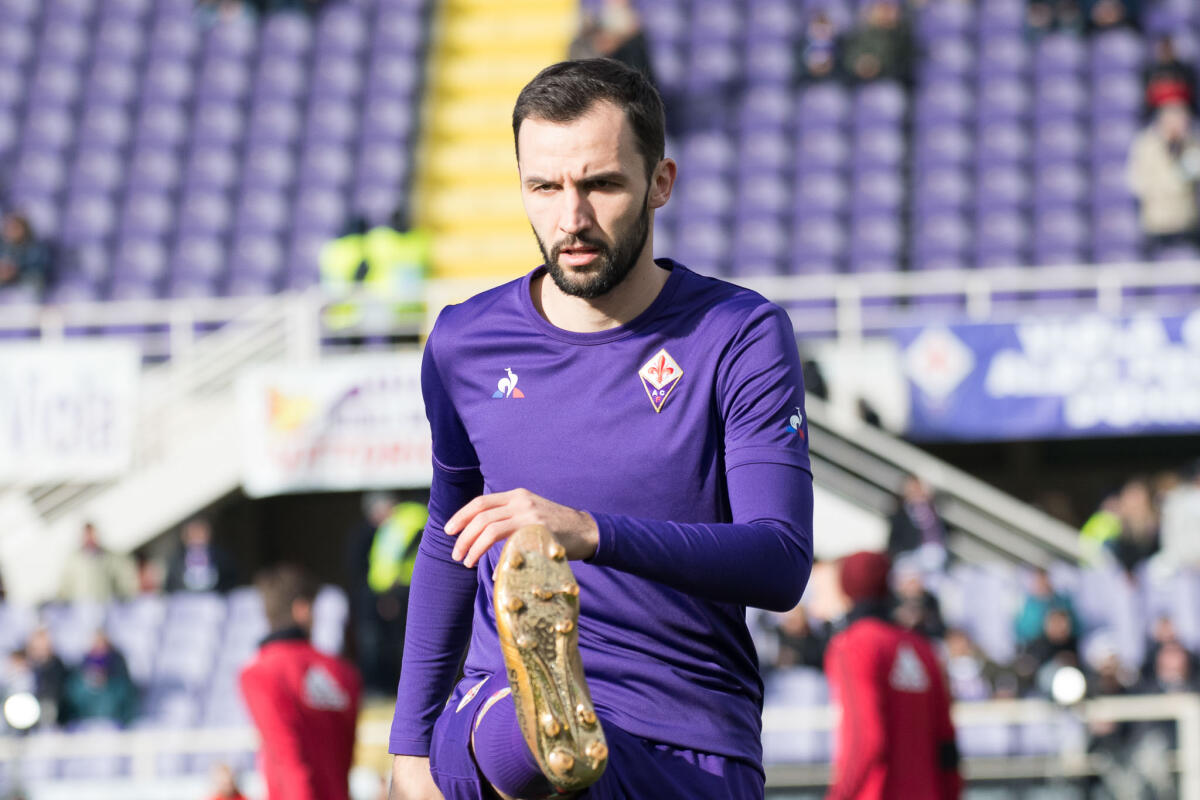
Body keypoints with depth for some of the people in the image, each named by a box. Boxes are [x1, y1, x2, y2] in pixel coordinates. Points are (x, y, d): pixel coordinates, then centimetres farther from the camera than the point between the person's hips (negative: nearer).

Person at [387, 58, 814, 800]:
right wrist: (411, 741, 26)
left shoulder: (742, 337, -1)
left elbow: (782, 565, -13)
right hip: (495, 711, -1)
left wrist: (592, 532, -28)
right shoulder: (465, 344, 10)